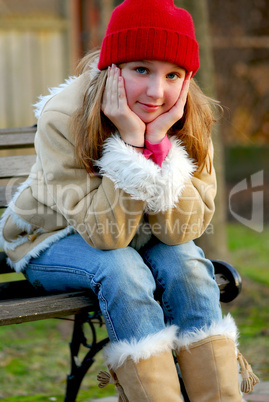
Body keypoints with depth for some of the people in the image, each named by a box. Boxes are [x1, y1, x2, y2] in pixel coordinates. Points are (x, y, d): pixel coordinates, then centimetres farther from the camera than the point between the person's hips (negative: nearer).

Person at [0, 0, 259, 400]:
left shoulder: (191, 122, -18)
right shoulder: (61, 119, -28)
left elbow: (181, 230, -23)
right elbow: (104, 234, -30)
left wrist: (159, 140, -35)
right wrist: (131, 140, -39)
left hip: (140, 241, 3)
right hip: (52, 241, -3)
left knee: (184, 263, -27)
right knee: (122, 269, -32)